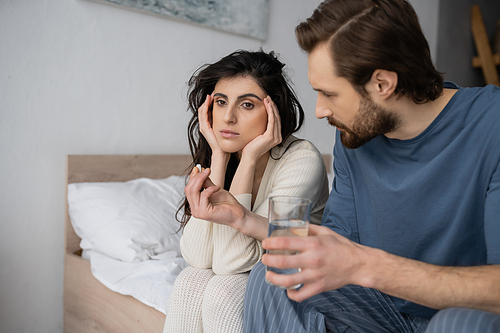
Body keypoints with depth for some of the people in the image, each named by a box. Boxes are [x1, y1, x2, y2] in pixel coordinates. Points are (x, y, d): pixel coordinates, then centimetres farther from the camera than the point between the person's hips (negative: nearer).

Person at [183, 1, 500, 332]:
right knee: (270, 277, -15)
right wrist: (244, 219, -7)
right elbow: (340, 238, 1)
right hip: (387, 305, 3)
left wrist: (365, 265, -37)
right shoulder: (353, 133, -5)